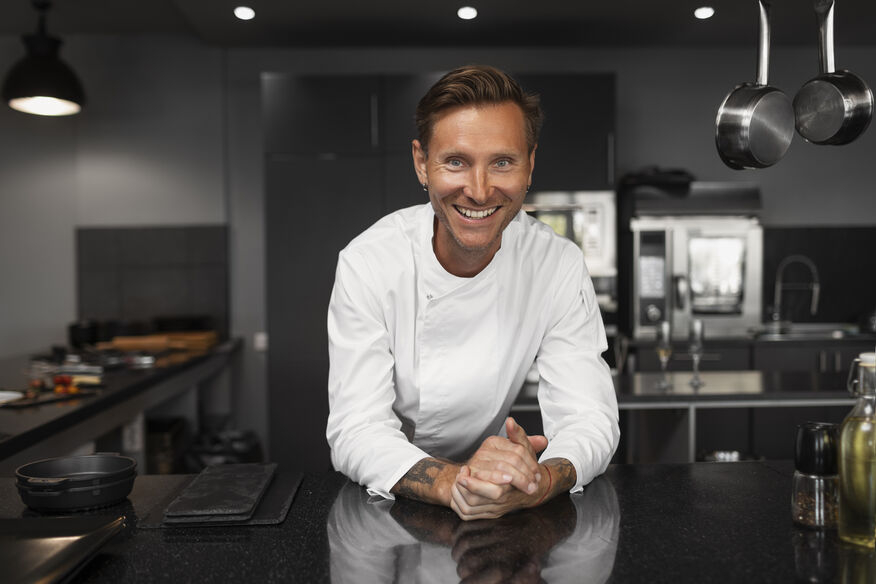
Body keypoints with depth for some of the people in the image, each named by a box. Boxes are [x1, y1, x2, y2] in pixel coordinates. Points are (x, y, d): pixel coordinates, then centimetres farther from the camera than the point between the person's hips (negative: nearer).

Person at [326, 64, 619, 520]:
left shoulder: (559, 265, -12)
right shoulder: (368, 262, -16)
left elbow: (589, 416, -15)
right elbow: (355, 431, -21)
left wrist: (542, 481, -38)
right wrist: (449, 482, -41)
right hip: (388, 504, 0)